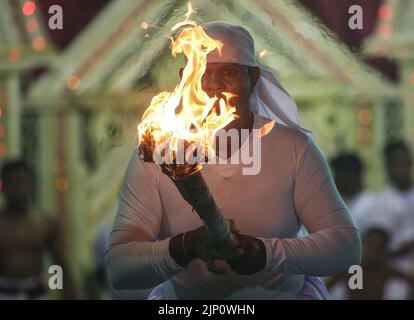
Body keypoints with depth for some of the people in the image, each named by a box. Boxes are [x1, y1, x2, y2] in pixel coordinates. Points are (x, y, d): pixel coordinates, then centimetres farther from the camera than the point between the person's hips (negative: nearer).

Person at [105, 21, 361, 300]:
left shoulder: (294, 148, -5)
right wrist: (183, 248, -30)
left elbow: (348, 245, -10)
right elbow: (118, 267, -11)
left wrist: (267, 253, -26)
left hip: (285, 293, 0)